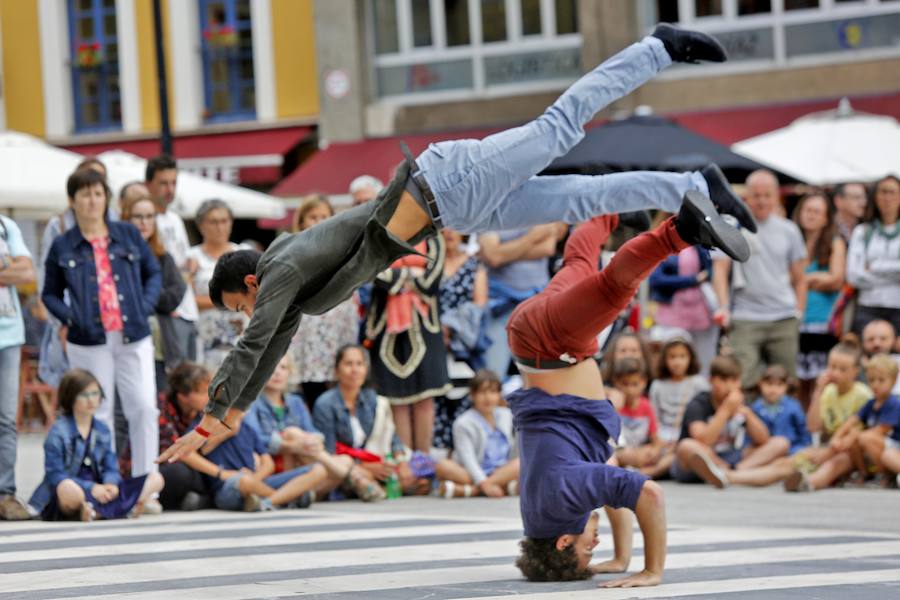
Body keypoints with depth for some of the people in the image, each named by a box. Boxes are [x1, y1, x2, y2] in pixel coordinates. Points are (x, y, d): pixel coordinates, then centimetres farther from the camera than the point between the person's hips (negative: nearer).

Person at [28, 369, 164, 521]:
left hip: (98, 492, 7)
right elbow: (55, 475, -13)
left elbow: (110, 468, 10)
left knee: (155, 479, -5)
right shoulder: (58, 432, -6)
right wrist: (91, 488, -23)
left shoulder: (102, 430, 12)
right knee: (68, 489, -44)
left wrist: (111, 485, -15)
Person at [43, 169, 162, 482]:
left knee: (144, 408, -6)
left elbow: (154, 273, 14)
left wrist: (145, 306, -1)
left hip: (134, 338, 1)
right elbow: (50, 294, 10)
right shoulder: (62, 247, 4)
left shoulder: (128, 234, 7)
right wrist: (70, 317, -8)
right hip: (89, 343, -1)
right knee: (98, 416, 4)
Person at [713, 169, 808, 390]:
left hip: (784, 319, 3)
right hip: (745, 319, -3)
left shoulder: (788, 230, 12)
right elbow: (720, 269, -2)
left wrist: (798, 313, 6)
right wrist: (723, 307, -16)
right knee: (742, 381, -16)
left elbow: (799, 278, 17)